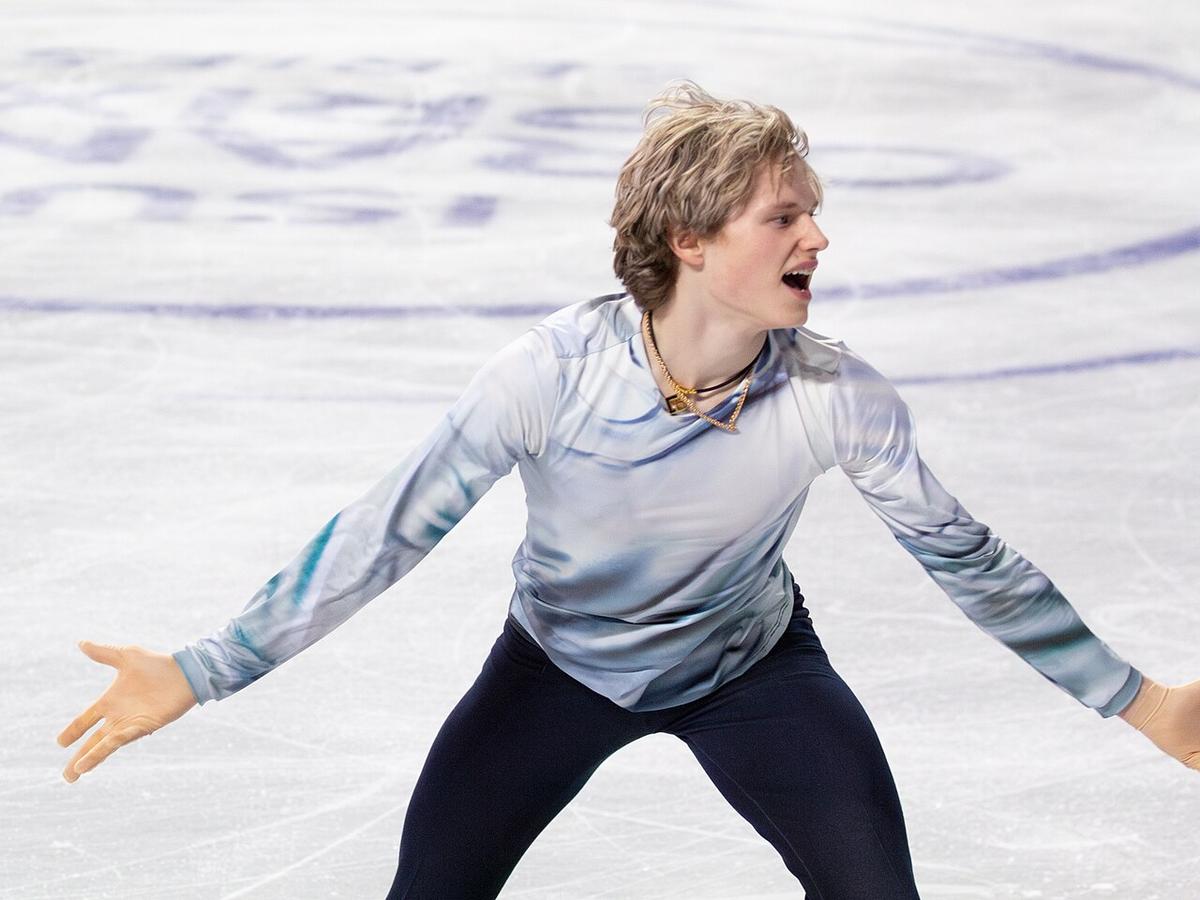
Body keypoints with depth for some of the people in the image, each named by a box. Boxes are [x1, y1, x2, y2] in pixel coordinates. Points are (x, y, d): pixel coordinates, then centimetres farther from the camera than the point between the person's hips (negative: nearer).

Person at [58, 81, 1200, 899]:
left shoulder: (837, 398, -26)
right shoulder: (553, 374, -32)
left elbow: (967, 557, -11)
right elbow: (384, 533, -24)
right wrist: (201, 673, -27)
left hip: (754, 665, 1)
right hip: (559, 663, -1)